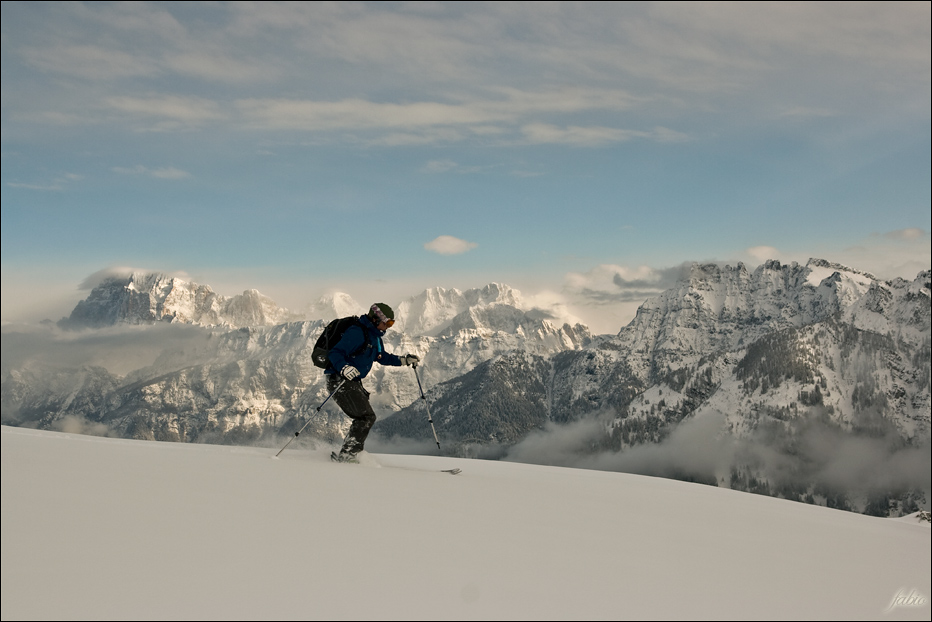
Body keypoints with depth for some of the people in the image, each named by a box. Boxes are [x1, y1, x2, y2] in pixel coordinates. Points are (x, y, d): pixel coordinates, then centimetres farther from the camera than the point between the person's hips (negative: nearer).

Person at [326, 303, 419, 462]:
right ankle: (346, 455, -10)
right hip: (340, 381, -10)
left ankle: (346, 454, 19)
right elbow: (335, 353, -23)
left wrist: (404, 360, 21)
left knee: (365, 418, 11)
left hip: (354, 382, 10)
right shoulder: (357, 332, -17)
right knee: (366, 417, -15)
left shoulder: (375, 336, 14)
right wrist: (344, 368, -42)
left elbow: (382, 357, 29)